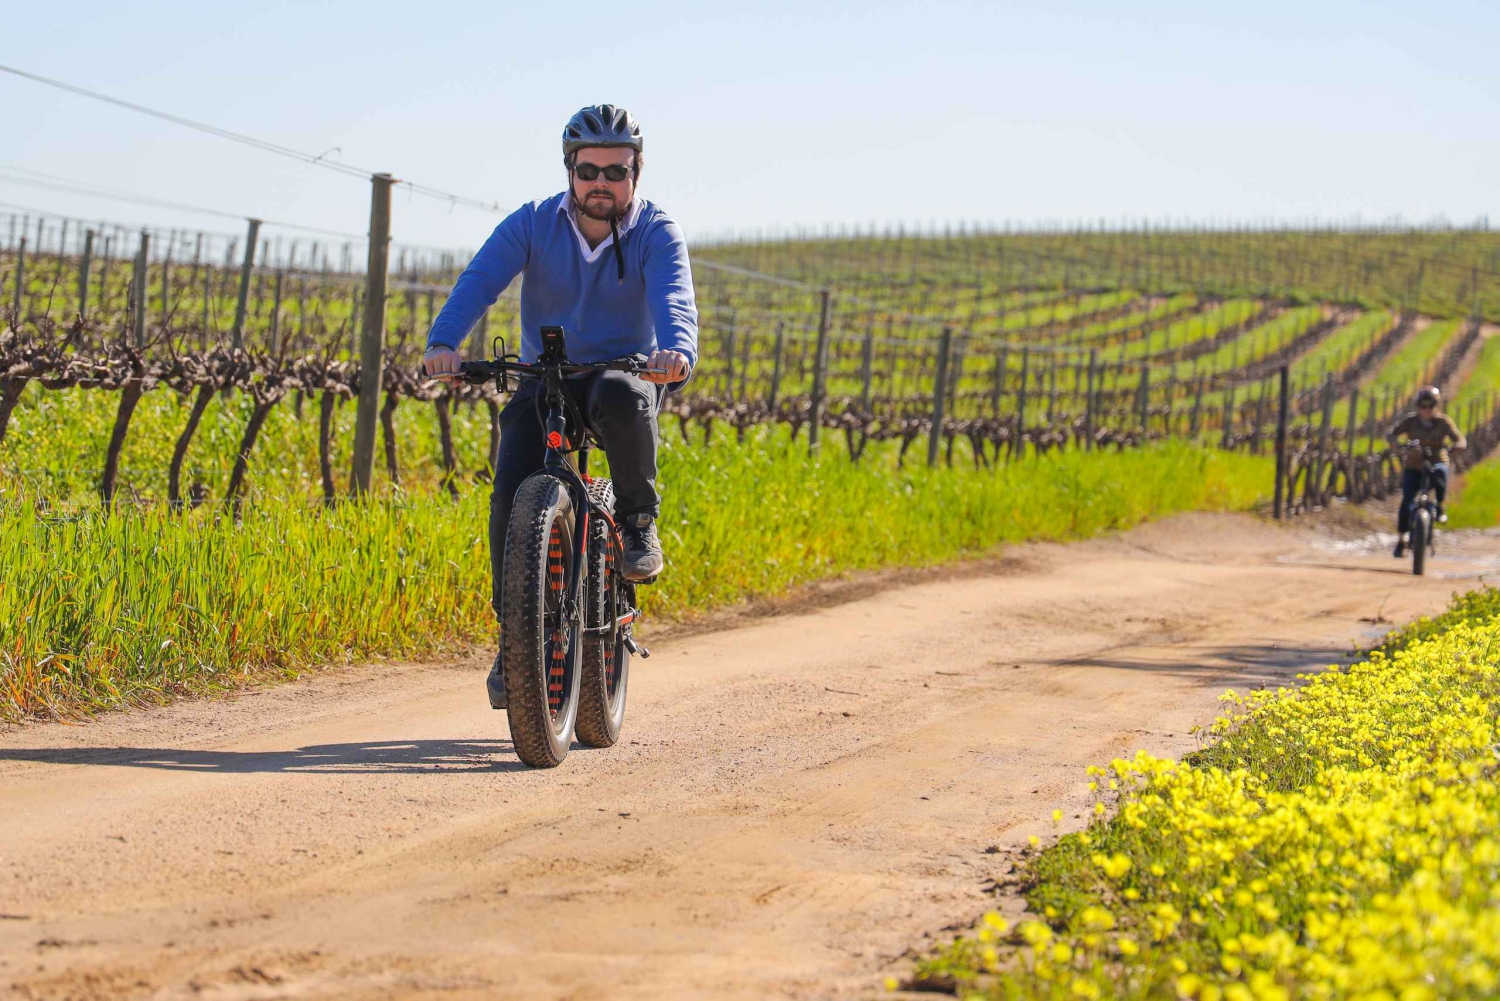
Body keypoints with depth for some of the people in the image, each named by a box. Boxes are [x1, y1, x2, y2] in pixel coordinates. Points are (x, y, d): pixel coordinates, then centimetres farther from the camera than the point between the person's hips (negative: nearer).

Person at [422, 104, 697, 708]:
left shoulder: (656, 233, -6)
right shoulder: (533, 225, -3)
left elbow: (674, 298, -25)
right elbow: (479, 282, -18)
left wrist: (678, 350, -49)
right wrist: (443, 342, -38)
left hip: (622, 371, -1)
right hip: (544, 381, 2)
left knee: (621, 395, -39)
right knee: (513, 494, -20)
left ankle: (638, 523, -16)